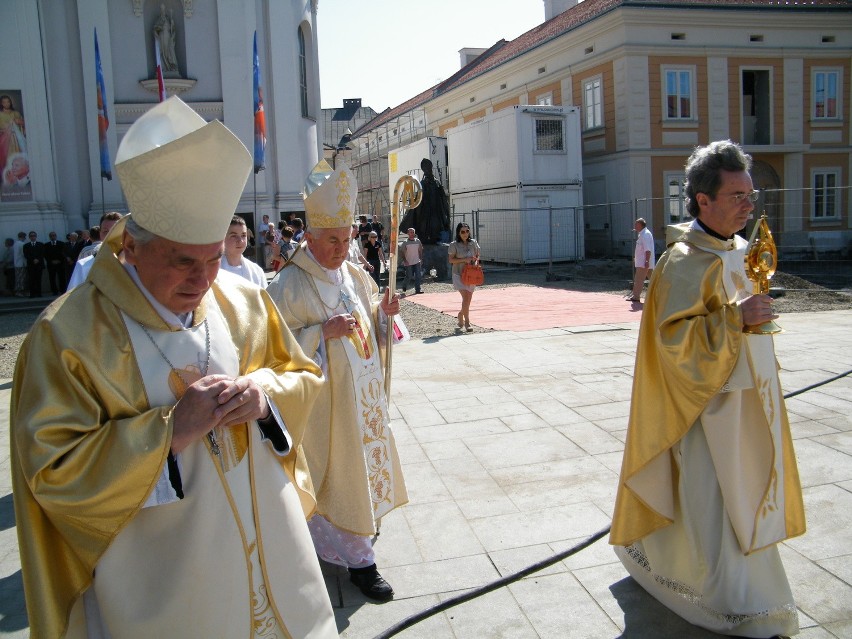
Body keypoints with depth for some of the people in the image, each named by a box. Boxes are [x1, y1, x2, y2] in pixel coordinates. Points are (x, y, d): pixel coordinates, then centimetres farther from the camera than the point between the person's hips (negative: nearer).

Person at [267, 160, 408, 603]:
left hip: (364, 394, 7)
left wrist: (383, 311, -4)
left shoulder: (355, 275, 5)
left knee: (365, 462, 18)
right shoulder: (289, 285, -15)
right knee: (340, 473, 2)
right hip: (327, 400, -7)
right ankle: (358, 559, 15)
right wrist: (323, 332, -27)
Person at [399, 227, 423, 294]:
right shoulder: (405, 243, -4)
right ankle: (404, 287, 26)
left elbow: (420, 250, 16)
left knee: (418, 276, -3)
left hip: (417, 262, 3)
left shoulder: (417, 241, 7)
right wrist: (404, 260, -12)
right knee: (409, 277, 0)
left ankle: (417, 290, 1)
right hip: (408, 263, -3)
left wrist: (421, 259, 10)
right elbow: (402, 252, -3)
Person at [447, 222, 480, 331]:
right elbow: (451, 260, -8)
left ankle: (460, 315, 38)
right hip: (459, 274, -5)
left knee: (468, 299, 10)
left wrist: (475, 260, -6)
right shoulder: (454, 245, -6)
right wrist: (464, 260, -18)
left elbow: (477, 256, 17)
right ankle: (467, 322, -10)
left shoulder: (473, 243, 6)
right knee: (466, 297, -17)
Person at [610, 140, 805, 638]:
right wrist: (734, 317, -30)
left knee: (742, 492, 19)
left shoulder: (739, 251, 8)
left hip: (747, 399, 9)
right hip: (708, 403, -9)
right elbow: (672, 339, -24)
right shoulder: (685, 262, -19)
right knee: (715, 499, 1)